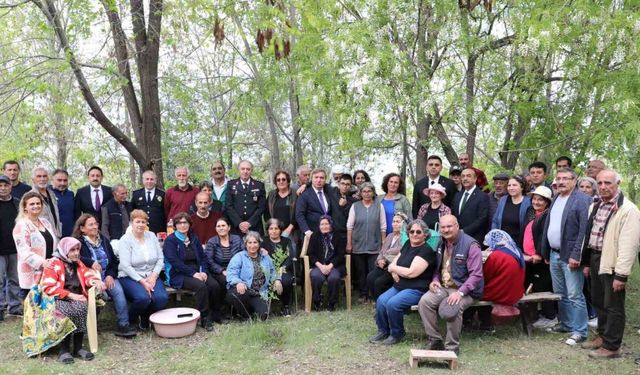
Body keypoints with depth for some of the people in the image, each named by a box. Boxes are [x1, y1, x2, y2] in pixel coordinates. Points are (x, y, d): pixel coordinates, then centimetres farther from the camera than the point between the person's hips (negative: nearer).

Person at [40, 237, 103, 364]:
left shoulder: (78, 263, 17)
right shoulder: (54, 264, -1)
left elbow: (87, 275, 8)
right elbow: (48, 287, -11)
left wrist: (96, 281, -17)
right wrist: (71, 295, -16)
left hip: (76, 299, 4)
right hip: (58, 299, -4)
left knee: (82, 308, -30)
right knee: (69, 311, -35)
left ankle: (78, 347, -20)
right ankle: (64, 349, -23)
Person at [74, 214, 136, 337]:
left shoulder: (104, 240, 17)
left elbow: (114, 261, 15)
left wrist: (111, 275, -1)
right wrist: (91, 263, -29)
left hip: (107, 276, 3)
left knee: (118, 290, -25)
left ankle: (123, 325, -24)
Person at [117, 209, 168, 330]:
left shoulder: (152, 236, 8)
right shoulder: (125, 239, -6)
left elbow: (160, 259, 6)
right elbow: (125, 266, -14)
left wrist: (153, 276, -10)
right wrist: (142, 281, -19)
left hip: (151, 276, 4)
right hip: (130, 277, -4)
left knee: (162, 298, -23)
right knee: (143, 297, -32)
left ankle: (145, 318, 9)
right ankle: (130, 320, 1)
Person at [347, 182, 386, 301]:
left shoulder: (379, 206, 3)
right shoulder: (355, 206, 3)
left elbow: (383, 227, 4)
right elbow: (349, 226, 3)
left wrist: (383, 243, 1)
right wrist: (349, 244, -1)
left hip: (374, 245, -1)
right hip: (358, 245, 1)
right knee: (360, 272, 8)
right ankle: (363, 294, 20)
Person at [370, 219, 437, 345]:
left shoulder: (426, 250, -12)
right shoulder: (407, 245, 12)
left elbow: (411, 272, -21)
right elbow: (393, 264, 14)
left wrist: (393, 268, -6)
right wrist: (394, 271, -10)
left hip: (416, 290, -7)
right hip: (399, 286, 7)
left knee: (393, 304, -27)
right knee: (381, 301, -16)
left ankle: (397, 334, -4)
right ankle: (383, 331, 3)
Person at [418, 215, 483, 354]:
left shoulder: (470, 245, -12)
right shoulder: (441, 244, 11)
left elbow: (476, 274, -17)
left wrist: (460, 292, -26)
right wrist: (435, 280, 2)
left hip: (465, 290, -6)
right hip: (443, 287, 6)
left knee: (450, 309, -34)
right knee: (424, 301, -21)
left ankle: (452, 347, -11)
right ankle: (434, 340, -6)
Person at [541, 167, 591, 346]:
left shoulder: (582, 200, -10)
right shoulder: (556, 199, 14)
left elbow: (584, 230, -17)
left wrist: (576, 255, -21)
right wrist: (546, 253, 15)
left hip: (570, 256, -8)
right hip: (554, 254, 8)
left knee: (574, 296, -3)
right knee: (560, 295, 16)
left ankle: (579, 331, 6)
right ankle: (565, 324, 29)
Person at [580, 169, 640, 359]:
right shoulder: (595, 206, 11)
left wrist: (621, 274, -21)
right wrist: (587, 262, 16)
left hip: (612, 263, -8)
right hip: (595, 259, 8)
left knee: (613, 306, 3)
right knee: (598, 302, 19)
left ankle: (611, 346, 14)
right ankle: (603, 335, 35)